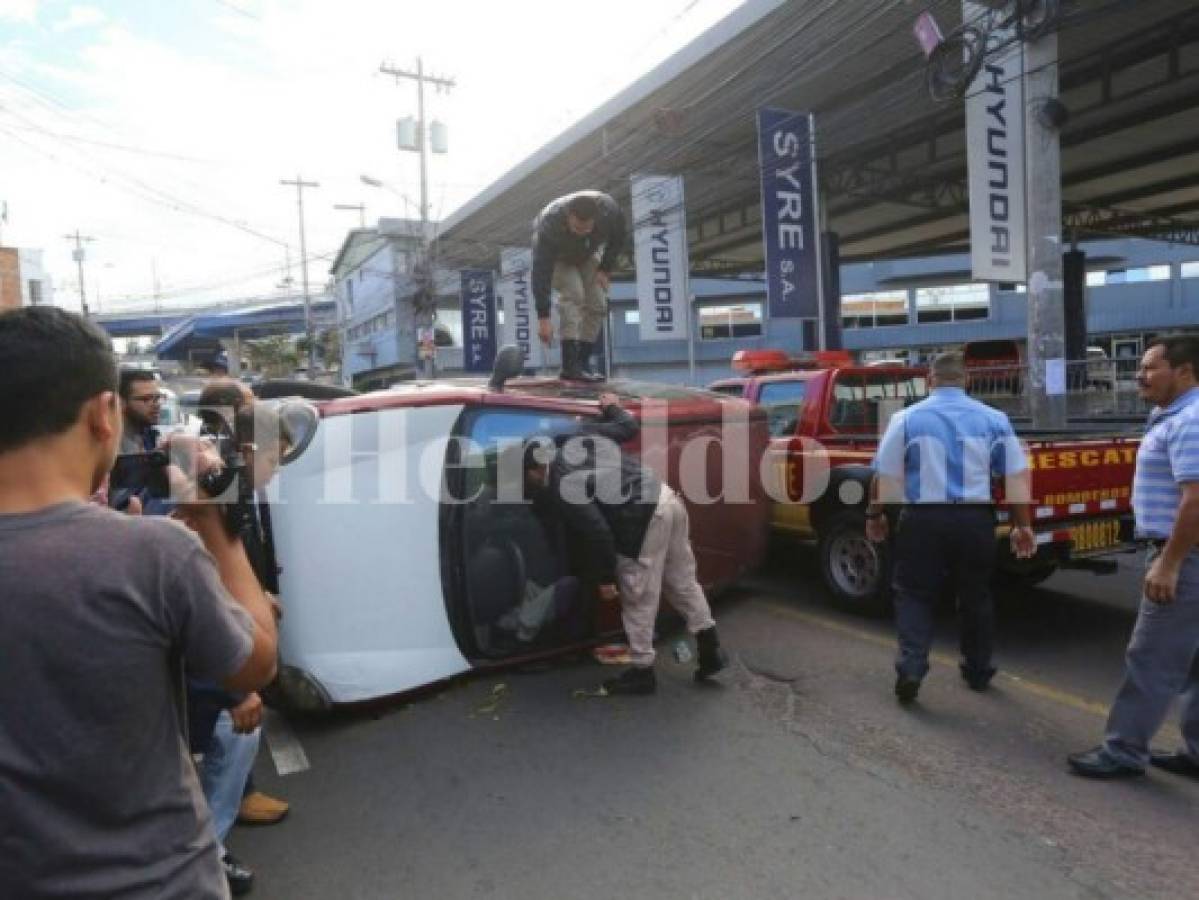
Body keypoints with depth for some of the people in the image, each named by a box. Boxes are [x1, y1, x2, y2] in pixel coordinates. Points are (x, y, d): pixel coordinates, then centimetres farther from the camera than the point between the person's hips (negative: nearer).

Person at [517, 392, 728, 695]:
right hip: (667, 498, 9)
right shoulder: (585, 434, 11)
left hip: (645, 520, -9)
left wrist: (605, 578, -3)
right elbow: (630, 428, 20)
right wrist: (612, 407, 40)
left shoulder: (560, 489, -9)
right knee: (683, 581, 22)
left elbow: (598, 532, -14)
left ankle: (641, 672, 23)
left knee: (638, 601, 8)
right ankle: (711, 649, 31)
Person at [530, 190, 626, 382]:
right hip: (557, 258, -4)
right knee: (572, 294, -26)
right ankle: (570, 365, -27)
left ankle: (582, 364, 0)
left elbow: (617, 239, -9)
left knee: (597, 305, -8)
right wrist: (543, 318, -43)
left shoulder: (610, 210, -33)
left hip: (588, 255, 4)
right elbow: (541, 273, -41)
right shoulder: (549, 224, -41)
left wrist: (605, 269, -15)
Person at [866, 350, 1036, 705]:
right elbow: (1017, 477, 4)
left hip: (923, 519, -2)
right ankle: (978, 671, 30)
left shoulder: (906, 418, -3)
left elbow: (885, 476, -1)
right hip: (976, 520, 2)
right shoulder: (993, 419, 3)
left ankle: (911, 667, -6)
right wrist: (1022, 525, 12)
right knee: (975, 596, 18)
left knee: (913, 594, 9)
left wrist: (875, 515, 12)